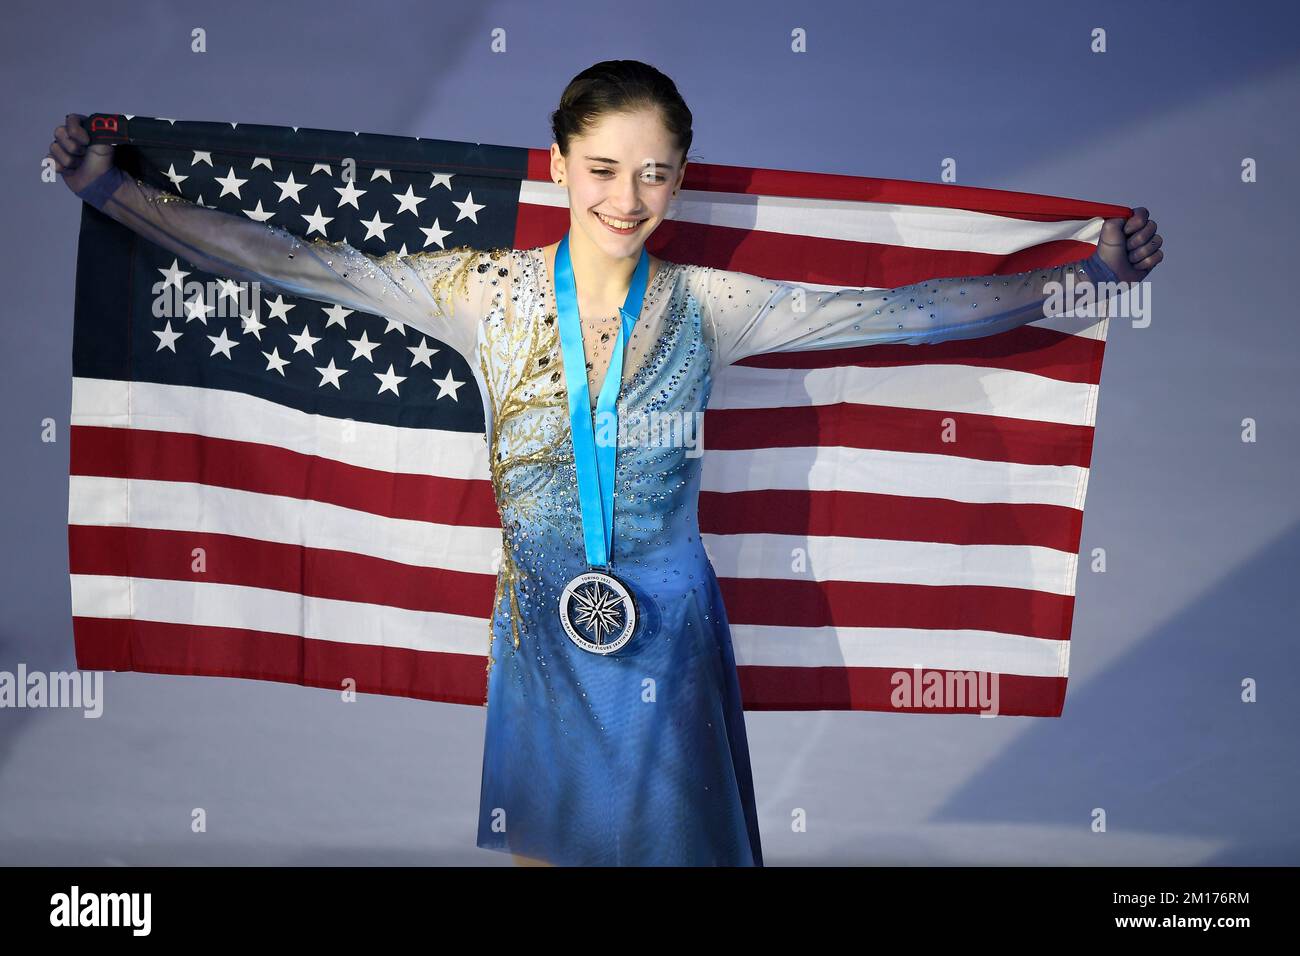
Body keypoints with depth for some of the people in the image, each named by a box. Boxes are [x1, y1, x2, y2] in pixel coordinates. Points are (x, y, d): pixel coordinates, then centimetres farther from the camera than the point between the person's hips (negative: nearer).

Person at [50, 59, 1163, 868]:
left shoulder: (708, 303, -6)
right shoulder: (485, 291, -6)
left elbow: (896, 312, -7)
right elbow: (290, 260, -5)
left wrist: (1083, 273, -10)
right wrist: (110, 188, -6)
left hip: (667, 626, 0)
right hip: (541, 625, 1)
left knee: (672, 836, 10)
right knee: (542, 839, 13)